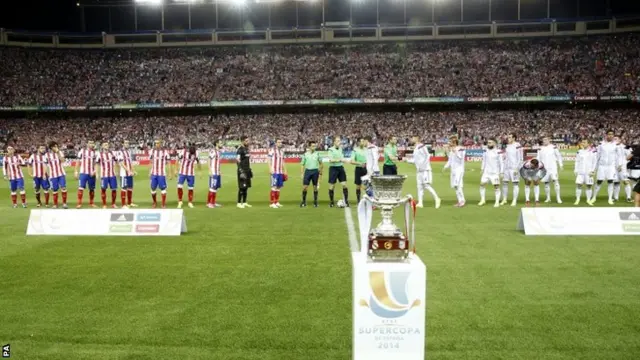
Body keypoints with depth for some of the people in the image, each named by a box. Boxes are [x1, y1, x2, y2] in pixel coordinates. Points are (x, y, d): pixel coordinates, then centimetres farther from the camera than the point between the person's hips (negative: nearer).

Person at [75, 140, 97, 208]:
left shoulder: (95, 153, 6)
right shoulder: (82, 151, 1)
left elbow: (96, 163, 4)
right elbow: (78, 162, 5)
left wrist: (94, 171, -11)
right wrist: (76, 171, 1)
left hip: (91, 174, 2)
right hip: (83, 173, -2)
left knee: (92, 189, 8)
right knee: (81, 188, -9)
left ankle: (91, 203, 21)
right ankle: (79, 203, -6)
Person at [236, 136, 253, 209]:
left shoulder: (247, 149, 15)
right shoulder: (240, 149, -12)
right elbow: (237, 159, -20)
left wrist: (249, 169, 20)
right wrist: (240, 170, -25)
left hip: (247, 170, 9)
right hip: (242, 170, -9)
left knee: (246, 187, 11)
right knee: (242, 187, -7)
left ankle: (244, 202, 19)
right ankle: (239, 203, -1)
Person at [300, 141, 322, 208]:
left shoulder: (317, 154, 4)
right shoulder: (305, 154, 3)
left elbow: (320, 163, 11)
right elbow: (302, 165, 7)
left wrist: (320, 172, 7)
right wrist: (301, 173, 0)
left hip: (315, 171, 0)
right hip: (307, 171, 0)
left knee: (315, 187, 4)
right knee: (304, 187, -4)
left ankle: (315, 202, 13)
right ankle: (303, 201, 8)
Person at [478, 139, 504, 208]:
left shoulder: (498, 152, -10)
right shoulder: (485, 151, 5)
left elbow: (501, 163, -7)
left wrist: (501, 172, -9)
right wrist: (482, 169, 16)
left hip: (495, 172, -4)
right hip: (486, 172, 4)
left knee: (496, 186, -3)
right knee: (482, 184, -2)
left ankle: (497, 202, 5)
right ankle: (483, 200, 12)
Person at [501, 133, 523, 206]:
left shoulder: (518, 146, -10)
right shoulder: (507, 146, 11)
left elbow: (520, 159, -11)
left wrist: (517, 168, -17)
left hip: (514, 168, -7)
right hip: (506, 168, 7)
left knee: (515, 184, -1)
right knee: (504, 183, 7)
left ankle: (514, 201, 3)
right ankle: (504, 200, 15)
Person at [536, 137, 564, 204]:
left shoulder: (553, 147, 0)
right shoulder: (540, 149, 6)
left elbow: (559, 156, 8)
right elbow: (538, 158, 11)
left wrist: (560, 164, 6)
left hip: (553, 167, -2)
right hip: (544, 168, 3)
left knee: (555, 181, -13)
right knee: (546, 183, 6)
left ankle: (558, 198, -10)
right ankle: (548, 198, 16)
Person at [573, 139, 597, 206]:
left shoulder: (593, 151, 0)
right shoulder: (579, 152, 10)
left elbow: (595, 162, -1)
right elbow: (577, 161, 13)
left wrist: (593, 170, -8)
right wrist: (576, 170, 7)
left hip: (589, 172, -2)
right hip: (580, 172, 2)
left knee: (589, 186, 1)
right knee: (578, 184, -5)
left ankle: (588, 200, 10)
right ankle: (577, 200, 2)